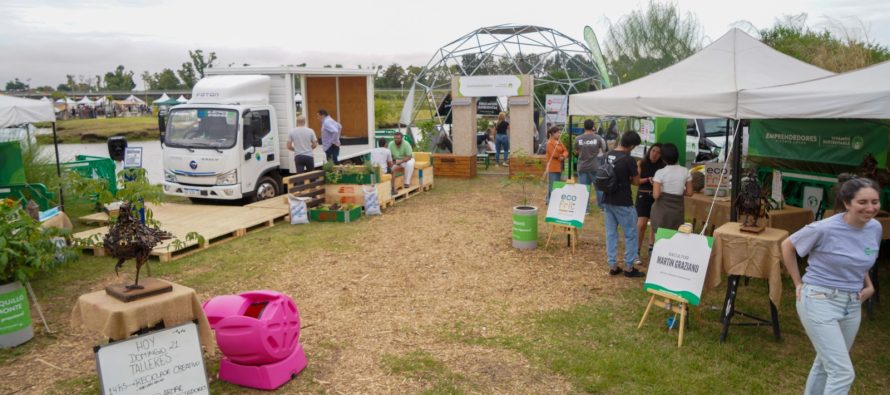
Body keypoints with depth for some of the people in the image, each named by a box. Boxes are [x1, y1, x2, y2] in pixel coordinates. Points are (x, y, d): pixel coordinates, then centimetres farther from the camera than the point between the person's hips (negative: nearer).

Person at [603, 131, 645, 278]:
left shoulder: (608, 155, 4)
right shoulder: (628, 160, -17)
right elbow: (636, 182, -6)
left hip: (607, 201, 7)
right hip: (623, 203, -7)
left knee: (611, 233, 12)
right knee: (630, 234, 7)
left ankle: (612, 265, 17)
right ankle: (629, 267, 11)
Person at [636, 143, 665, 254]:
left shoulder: (662, 166, -1)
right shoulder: (641, 163, -3)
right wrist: (648, 179, -20)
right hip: (643, 196, -2)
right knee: (641, 224, -11)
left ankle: (651, 247, 28)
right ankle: (637, 250, -2)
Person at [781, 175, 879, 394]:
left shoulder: (875, 228, -1)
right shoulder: (825, 229, -20)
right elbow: (787, 246, -5)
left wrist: (868, 285, 5)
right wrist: (799, 283, -3)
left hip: (852, 305, 7)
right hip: (820, 301, -6)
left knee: (827, 364, 21)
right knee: (843, 372, -9)